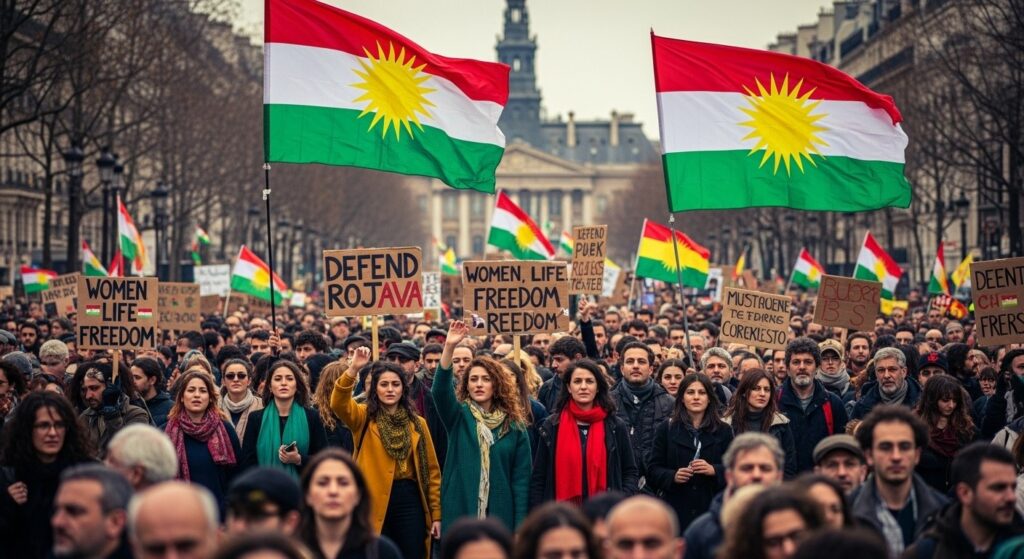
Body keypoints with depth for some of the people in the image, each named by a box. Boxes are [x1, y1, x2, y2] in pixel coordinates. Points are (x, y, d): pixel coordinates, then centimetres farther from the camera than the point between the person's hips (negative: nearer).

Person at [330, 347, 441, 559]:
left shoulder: (417, 423, 9)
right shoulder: (364, 417, 3)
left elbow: (431, 469, 9)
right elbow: (338, 403, -18)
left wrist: (436, 513, 5)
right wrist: (353, 369, -32)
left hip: (409, 500, 2)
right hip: (374, 503, -2)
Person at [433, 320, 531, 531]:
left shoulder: (514, 425, 5)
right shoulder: (459, 417, 4)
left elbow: (521, 477, 3)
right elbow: (440, 390, -15)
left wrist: (520, 527, -4)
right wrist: (449, 348, -28)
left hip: (500, 517, 0)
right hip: (458, 515, 0)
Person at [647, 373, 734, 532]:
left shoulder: (723, 431, 12)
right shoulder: (667, 429, 11)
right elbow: (653, 470, 8)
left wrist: (714, 470, -12)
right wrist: (672, 476, -12)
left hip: (711, 508, 0)